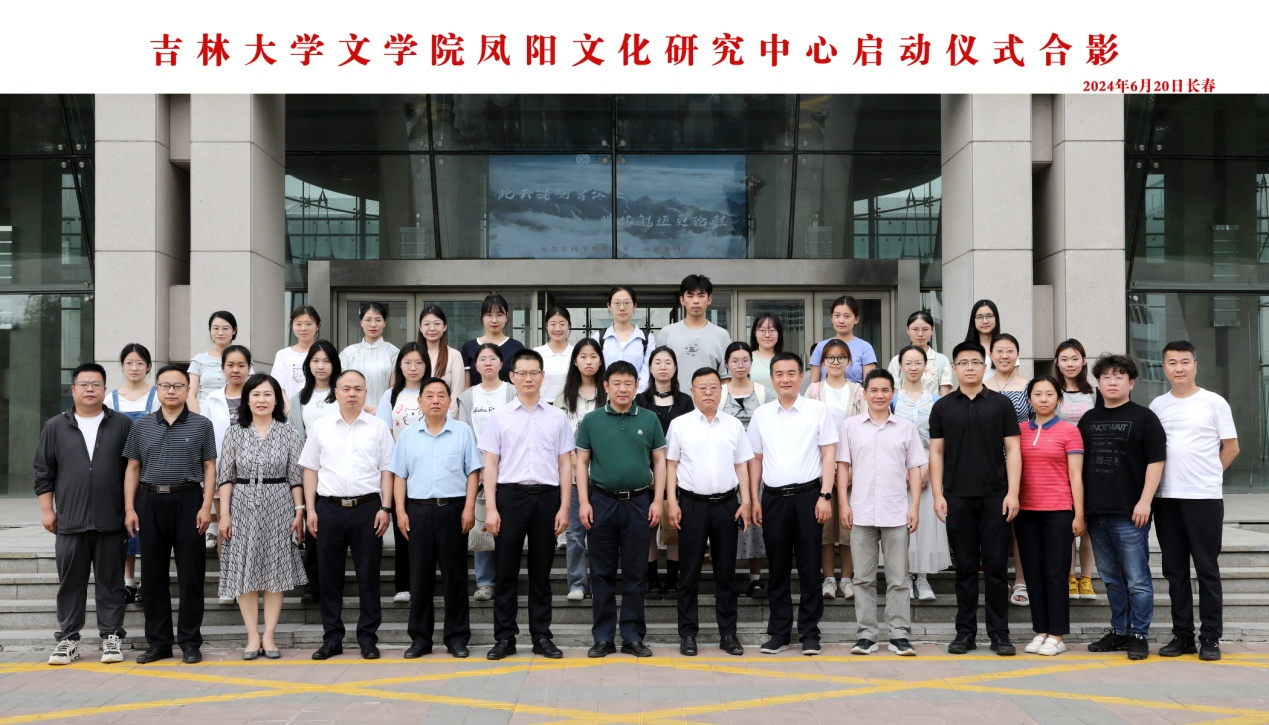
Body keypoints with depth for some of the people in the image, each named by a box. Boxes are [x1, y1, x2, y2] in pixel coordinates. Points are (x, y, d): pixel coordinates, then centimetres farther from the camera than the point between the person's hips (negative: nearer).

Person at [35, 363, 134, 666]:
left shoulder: (122, 425, 5)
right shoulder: (55, 427, 8)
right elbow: (43, 472, 9)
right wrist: (47, 510, 4)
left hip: (111, 522, -1)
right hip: (70, 521, 1)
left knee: (111, 582, 4)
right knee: (70, 583, 6)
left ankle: (112, 637, 12)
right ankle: (67, 640, 13)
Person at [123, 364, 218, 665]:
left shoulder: (201, 425, 5)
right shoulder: (141, 426, 11)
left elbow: (209, 468, 3)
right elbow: (132, 468, 11)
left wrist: (206, 506, -7)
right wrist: (129, 508, 2)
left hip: (187, 500, -2)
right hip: (150, 502, 2)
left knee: (190, 575, 0)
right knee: (154, 575, 6)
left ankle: (190, 642, 7)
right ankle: (158, 642, 14)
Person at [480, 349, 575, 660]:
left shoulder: (557, 417, 7)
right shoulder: (500, 417, 5)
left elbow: (565, 464, 7)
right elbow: (490, 464, 3)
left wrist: (564, 507, -1)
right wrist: (490, 508, -5)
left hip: (546, 496, 1)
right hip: (510, 495, -1)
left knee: (541, 572, 7)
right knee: (505, 570, 2)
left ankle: (541, 637, 15)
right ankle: (504, 637, 10)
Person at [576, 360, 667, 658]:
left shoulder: (649, 419, 4)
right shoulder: (592, 420, 3)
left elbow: (659, 460, 7)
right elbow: (582, 462, 4)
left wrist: (657, 500, -1)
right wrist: (584, 502, -4)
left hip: (639, 502, 0)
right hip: (602, 502, 0)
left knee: (635, 574, 5)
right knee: (602, 573, 5)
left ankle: (633, 637, 12)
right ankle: (603, 637, 12)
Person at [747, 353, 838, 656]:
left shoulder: (818, 410, 2)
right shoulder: (761, 415, 9)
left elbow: (829, 455, 0)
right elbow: (755, 459, 12)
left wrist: (825, 496, -8)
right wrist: (754, 500, 6)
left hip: (808, 494, -2)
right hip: (773, 497, 2)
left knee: (809, 568, 1)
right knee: (777, 569, 8)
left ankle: (810, 633, 9)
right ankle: (779, 632, 16)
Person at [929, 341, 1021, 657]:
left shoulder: (1001, 404, 4)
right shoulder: (942, 407, 7)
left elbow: (1012, 450, 1)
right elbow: (936, 452, 6)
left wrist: (1013, 492, -7)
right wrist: (938, 494, -2)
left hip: (995, 497, -1)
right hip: (957, 498, 1)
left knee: (996, 566, 1)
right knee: (965, 567, 6)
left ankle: (999, 633, 9)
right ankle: (965, 632, 13)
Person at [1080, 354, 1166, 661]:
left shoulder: (1144, 417, 0)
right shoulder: (1089, 420, 14)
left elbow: (1155, 461, -5)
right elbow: (1078, 463, 18)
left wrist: (1145, 501, -14)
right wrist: (1079, 507, 12)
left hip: (1129, 513, -5)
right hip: (1096, 512, 5)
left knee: (1137, 579, -1)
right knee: (1111, 579, 13)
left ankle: (1139, 636, 7)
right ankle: (1119, 632, 22)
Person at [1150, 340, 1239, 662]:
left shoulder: (1214, 403, -1)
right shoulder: (1157, 405, 9)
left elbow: (1231, 447, 2)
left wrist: (1205, 476, 2)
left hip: (1204, 498, -4)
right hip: (1166, 498, 4)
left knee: (1207, 569, 0)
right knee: (1175, 571, 8)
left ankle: (1210, 637, 6)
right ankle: (1182, 635, 15)